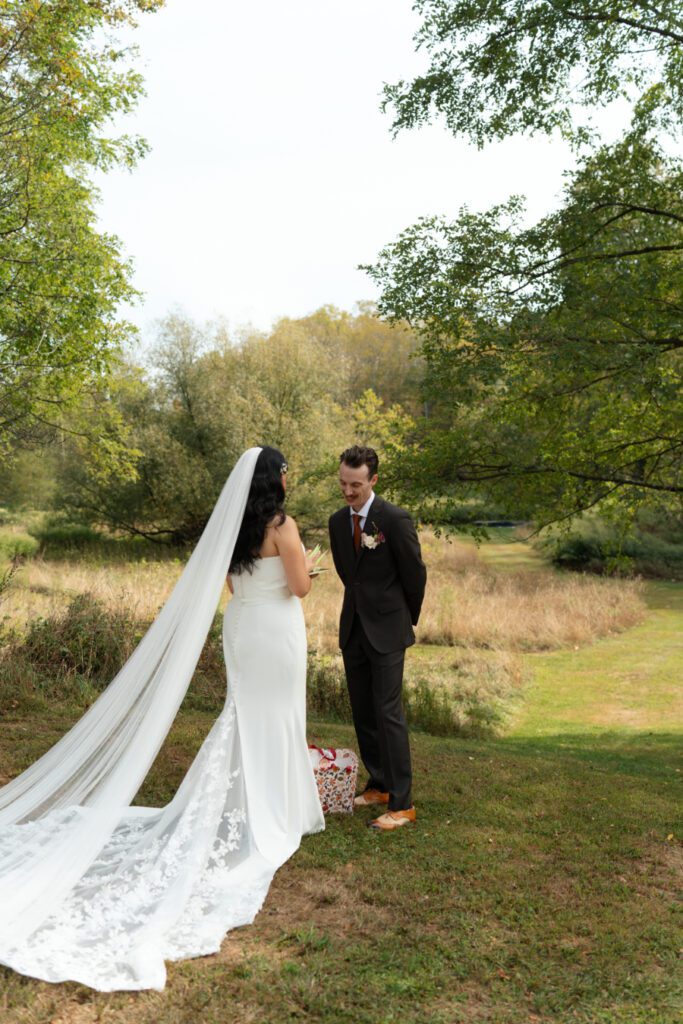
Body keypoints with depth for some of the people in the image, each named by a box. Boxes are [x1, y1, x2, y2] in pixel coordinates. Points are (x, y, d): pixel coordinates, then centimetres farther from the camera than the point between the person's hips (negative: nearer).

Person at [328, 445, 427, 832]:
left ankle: (402, 804, 0)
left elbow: (415, 574, -4)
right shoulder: (338, 521, 6)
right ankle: (379, 785, 26)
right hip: (353, 627, 6)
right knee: (362, 713, 12)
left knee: (389, 713, -7)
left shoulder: (396, 519, -14)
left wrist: (407, 622, 7)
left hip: (386, 631, -6)